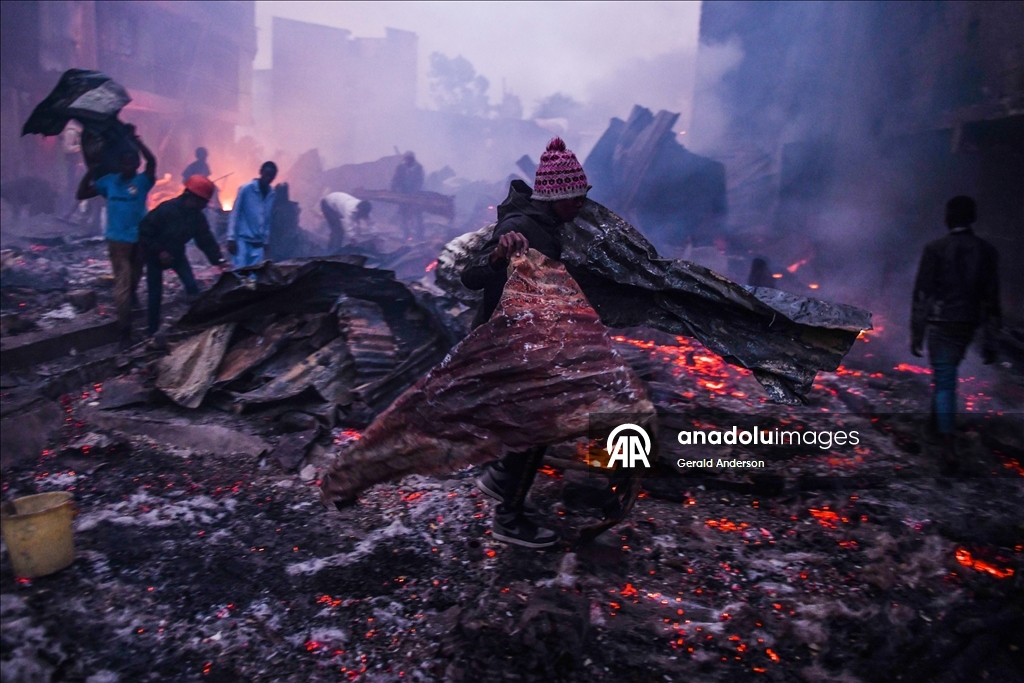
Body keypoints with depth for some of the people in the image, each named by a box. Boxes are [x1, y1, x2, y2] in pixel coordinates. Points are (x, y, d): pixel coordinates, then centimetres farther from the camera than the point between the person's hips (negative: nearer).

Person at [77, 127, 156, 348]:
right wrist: (90, 171, -6)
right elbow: (81, 194, 5)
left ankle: (130, 303, 47)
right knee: (122, 283, -7)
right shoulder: (109, 181, 3)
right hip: (118, 240, 0)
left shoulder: (143, 181, -3)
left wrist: (136, 140, -30)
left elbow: (152, 161, -22)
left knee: (134, 280, 18)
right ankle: (124, 332, -7)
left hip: (139, 239, 0)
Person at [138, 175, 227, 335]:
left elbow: (206, 239, -12)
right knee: (155, 294, -1)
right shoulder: (166, 210, -30)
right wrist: (159, 251, -28)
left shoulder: (197, 216, -12)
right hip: (155, 255, -5)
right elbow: (144, 231, -25)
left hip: (176, 254, 5)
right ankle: (152, 331, 12)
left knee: (192, 287, -7)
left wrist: (218, 260, -24)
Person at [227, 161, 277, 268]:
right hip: (242, 239, -4)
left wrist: (265, 240, 9)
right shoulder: (246, 189, -6)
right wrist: (231, 238, -9)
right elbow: (235, 214, -5)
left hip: (258, 242, 4)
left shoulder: (272, 194, 8)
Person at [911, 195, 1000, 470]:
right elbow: (991, 299, 3)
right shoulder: (987, 251, 2)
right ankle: (937, 418, 42)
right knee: (946, 373, 25)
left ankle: (949, 447, -11)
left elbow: (922, 294, -9)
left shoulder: (935, 249, -8)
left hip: (941, 324, -4)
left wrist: (916, 333, -3)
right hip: (968, 324, 4)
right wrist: (989, 341, 7)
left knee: (945, 381, -3)